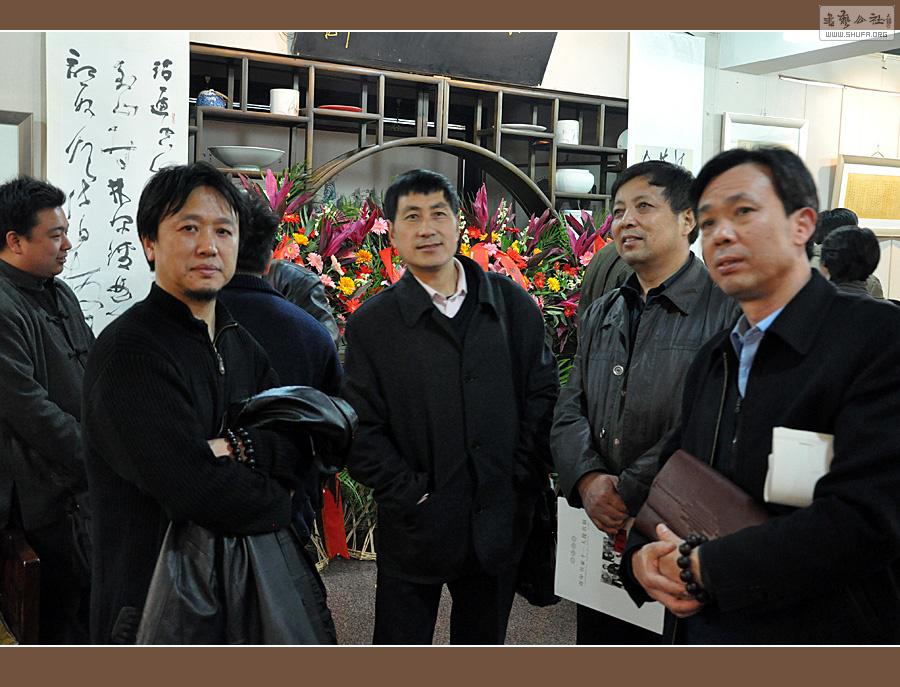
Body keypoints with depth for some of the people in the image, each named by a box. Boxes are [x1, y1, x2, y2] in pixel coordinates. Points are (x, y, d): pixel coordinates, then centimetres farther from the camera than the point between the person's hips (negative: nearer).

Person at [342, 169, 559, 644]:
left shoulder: (513, 304, 2)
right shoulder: (371, 323, -4)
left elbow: (543, 392, 3)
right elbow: (362, 430, -6)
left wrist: (524, 481, -4)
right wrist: (413, 496, -13)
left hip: (499, 527, 2)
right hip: (414, 530, -2)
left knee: (484, 640, 19)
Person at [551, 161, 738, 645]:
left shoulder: (728, 310, -12)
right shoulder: (600, 316, 13)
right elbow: (569, 411, 8)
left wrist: (628, 492, -18)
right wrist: (588, 480, -11)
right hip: (602, 533, 6)